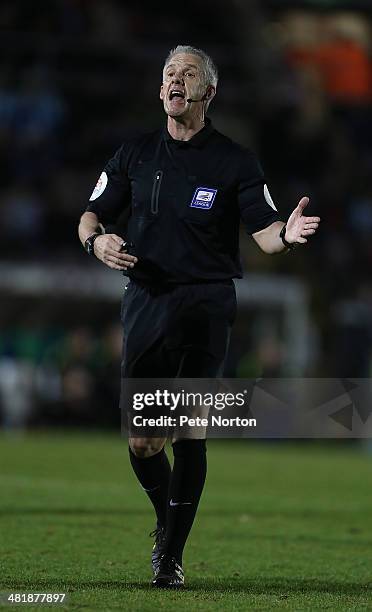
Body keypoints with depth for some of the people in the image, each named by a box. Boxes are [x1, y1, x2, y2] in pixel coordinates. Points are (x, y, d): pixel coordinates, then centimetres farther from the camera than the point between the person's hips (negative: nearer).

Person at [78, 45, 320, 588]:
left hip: (205, 306, -3)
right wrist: (97, 240, -8)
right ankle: (166, 521, 29)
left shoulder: (234, 161, 1)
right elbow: (92, 215, 15)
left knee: (188, 436, -6)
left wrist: (286, 234, -28)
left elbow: (263, 232, -5)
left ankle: (172, 555, 2)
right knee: (141, 441, 2)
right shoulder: (135, 153, 10)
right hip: (144, 302, 3)